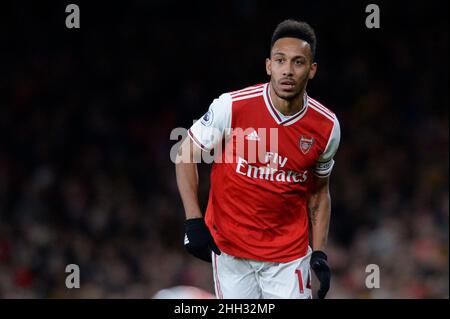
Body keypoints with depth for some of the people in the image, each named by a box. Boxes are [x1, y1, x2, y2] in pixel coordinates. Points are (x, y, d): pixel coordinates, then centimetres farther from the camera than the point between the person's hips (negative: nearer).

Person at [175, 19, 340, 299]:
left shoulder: (327, 127, -4)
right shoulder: (232, 107, -14)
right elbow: (186, 154, -1)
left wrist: (320, 253, 3)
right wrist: (194, 221, -9)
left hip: (290, 253, 2)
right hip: (229, 247, -2)